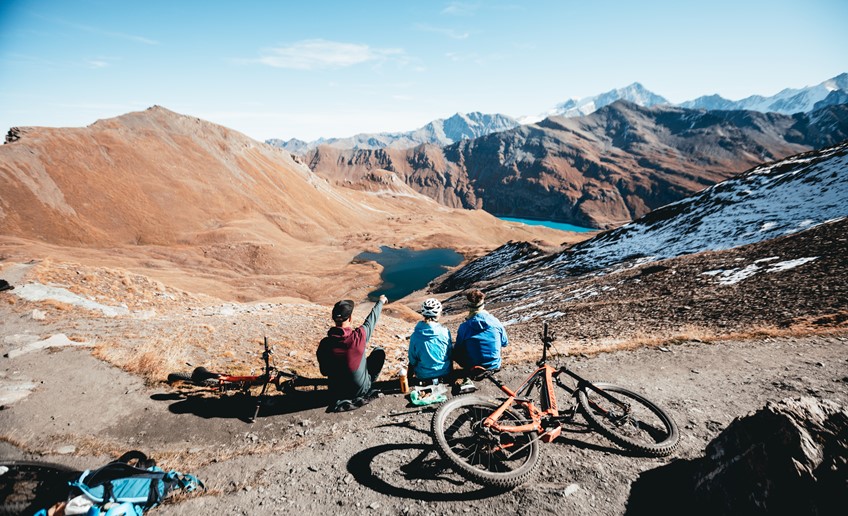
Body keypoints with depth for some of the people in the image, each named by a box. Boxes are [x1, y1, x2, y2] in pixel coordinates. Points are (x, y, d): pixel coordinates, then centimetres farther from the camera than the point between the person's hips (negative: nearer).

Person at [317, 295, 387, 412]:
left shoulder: (325, 344, -18)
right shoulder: (358, 337, -23)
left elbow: (324, 372, -4)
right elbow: (371, 319, -3)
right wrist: (380, 302, 16)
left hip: (336, 392, 3)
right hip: (361, 390, -3)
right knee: (379, 352, 13)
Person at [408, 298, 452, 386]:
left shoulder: (415, 335, -16)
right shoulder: (445, 332, -15)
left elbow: (412, 360, -6)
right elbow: (450, 354, 0)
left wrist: (411, 375, 15)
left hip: (422, 376, 0)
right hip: (444, 374, 1)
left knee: (411, 364, 29)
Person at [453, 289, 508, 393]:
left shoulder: (464, 326, -16)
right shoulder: (495, 322, -11)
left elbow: (457, 350, -4)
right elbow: (505, 343, 5)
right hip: (495, 366, 3)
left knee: (454, 351, 20)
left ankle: (467, 379, 12)